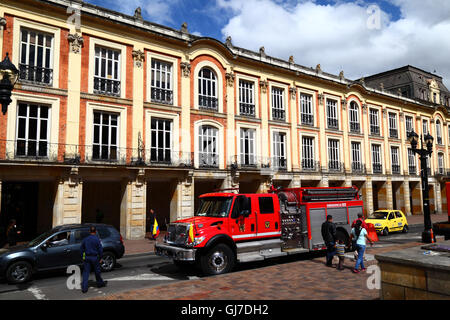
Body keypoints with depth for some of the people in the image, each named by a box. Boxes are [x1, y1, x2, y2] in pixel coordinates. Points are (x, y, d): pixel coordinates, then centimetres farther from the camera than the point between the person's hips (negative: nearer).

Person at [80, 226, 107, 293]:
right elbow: (100, 249, -9)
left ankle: (84, 288, 0)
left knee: (86, 272, 4)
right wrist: (100, 258, 2)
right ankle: (100, 283, 31)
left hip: (87, 257, 3)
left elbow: (82, 249, 10)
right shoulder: (97, 239, -10)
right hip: (94, 257, -3)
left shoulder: (85, 239, 2)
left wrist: (83, 257, 19)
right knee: (97, 271, 14)